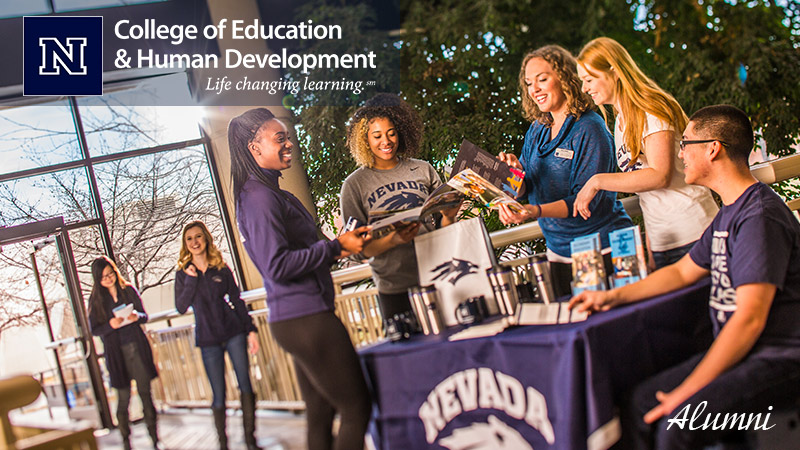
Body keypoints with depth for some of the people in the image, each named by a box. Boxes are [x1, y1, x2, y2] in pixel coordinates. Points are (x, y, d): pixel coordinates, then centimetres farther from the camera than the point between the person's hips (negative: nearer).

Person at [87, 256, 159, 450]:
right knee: (123, 399, 0)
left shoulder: (129, 291, 6)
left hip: (137, 348, 1)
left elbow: (144, 316, 9)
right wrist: (110, 325, -18)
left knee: (145, 394, 3)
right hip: (116, 352, -1)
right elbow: (94, 330, 1)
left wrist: (137, 316, -14)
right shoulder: (95, 299, 2)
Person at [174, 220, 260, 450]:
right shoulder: (183, 274, 4)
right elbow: (181, 308, -5)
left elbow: (237, 300, 8)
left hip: (233, 332, 1)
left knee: (245, 385, -2)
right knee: (219, 395, 0)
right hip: (208, 340, -1)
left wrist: (251, 329, 3)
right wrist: (191, 279, -14)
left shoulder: (221, 269, 5)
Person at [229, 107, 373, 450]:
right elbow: (277, 266, -22)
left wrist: (333, 249, 14)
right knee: (357, 410, -3)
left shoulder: (268, 193, 16)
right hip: (306, 319, -10)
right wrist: (334, 247, -16)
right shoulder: (260, 198, -15)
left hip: (299, 320, 10)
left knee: (320, 415, 16)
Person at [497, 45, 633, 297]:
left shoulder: (590, 129, -13)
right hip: (558, 253, 6)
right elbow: (525, 188, 9)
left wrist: (536, 211, -32)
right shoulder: (537, 130, 9)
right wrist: (515, 170, -13)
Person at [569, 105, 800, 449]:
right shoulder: (728, 214, 13)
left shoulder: (759, 216, -19)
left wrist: (688, 390, -21)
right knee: (641, 404, -2)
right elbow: (682, 272, 25)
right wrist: (614, 297, 16)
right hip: (737, 352, 9)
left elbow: (750, 318, -24)